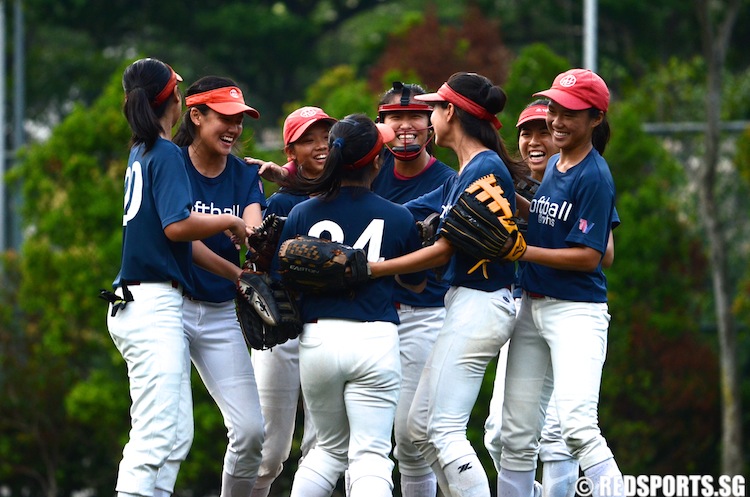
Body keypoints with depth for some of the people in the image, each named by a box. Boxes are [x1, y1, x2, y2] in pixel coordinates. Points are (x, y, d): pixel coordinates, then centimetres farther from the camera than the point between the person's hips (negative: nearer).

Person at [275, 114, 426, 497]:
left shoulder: (303, 214, 3)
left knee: (331, 449, 20)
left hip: (317, 339, 2)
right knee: (371, 456, -4)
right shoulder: (398, 218, 0)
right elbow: (416, 283, 15)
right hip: (375, 338, -2)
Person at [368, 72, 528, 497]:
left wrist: (372, 269, -16)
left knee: (445, 430, -13)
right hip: (466, 305, 10)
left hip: (479, 304, -10)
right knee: (421, 426, 11)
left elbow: (444, 250, -17)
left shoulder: (484, 168, -14)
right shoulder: (464, 174, 16)